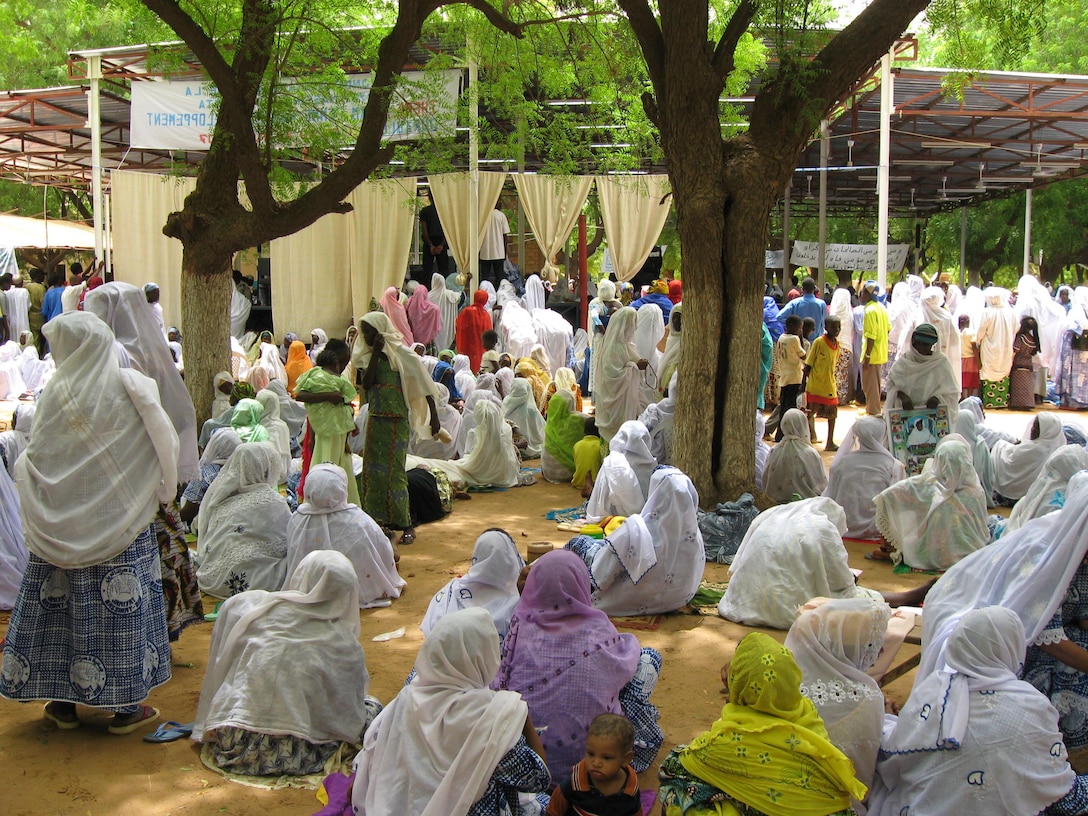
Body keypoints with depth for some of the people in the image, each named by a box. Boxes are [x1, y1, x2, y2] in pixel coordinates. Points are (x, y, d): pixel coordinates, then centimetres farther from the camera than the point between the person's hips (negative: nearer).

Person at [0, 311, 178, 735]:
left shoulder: (57, 392, -6)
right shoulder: (132, 389, -7)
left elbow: (38, 459, -3)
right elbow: (163, 447, -6)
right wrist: (158, 494, 8)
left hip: (63, 523, 1)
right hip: (122, 522, -1)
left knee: (61, 604, 10)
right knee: (120, 604, 4)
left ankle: (64, 702, 20)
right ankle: (126, 706, 10)